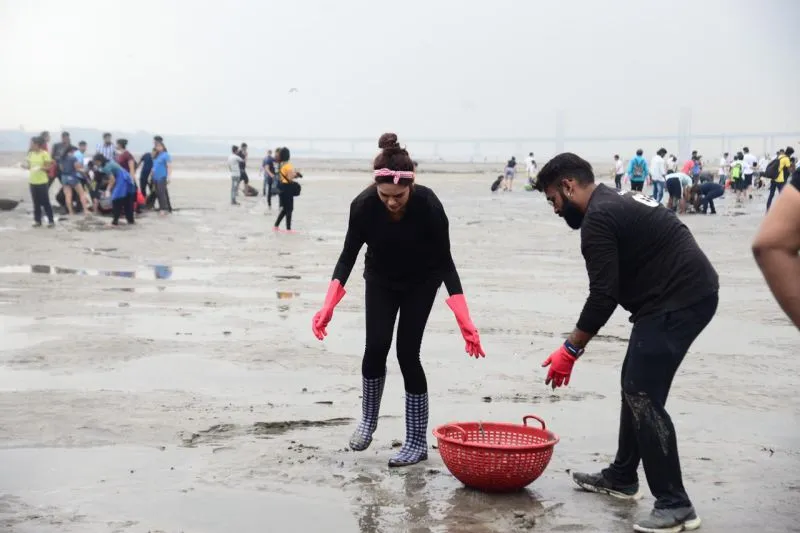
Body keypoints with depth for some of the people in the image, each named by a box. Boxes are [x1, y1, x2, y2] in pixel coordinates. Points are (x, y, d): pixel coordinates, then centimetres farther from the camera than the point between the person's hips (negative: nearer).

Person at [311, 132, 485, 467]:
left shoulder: (428, 205, -34)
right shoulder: (363, 205, -30)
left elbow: (444, 262, -25)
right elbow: (349, 255, -18)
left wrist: (464, 320, -31)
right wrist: (328, 306, -30)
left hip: (422, 282, -2)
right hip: (380, 279, 2)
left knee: (407, 353, -9)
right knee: (376, 347, -9)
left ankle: (418, 441, 3)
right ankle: (368, 419, 17)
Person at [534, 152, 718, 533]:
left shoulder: (597, 219, -13)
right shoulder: (617, 203, 19)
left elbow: (603, 296, -18)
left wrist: (570, 350, -11)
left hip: (678, 301, -11)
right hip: (688, 294, 11)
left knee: (643, 396, -10)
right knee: (635, 385, 18)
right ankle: (622, 477, 30)